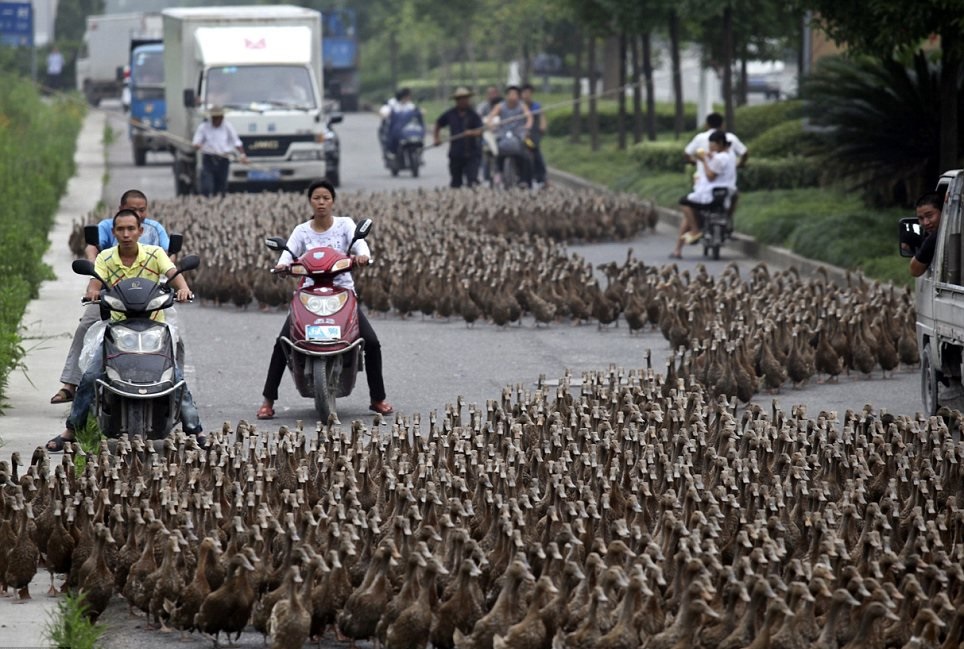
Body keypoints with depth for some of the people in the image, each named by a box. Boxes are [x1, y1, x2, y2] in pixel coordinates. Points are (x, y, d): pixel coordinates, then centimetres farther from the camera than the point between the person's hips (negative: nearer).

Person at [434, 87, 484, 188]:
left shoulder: (473, 115, -2)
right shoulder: (450, 114, 8)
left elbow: (480, 131, -13)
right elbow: (438, 123, 25)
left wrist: (472, 133, -34)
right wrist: (436, 138, 16)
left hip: (471, 154, -3)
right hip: (455, 154, 3)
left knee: (472, 181, -13)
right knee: (455, 182, 10)